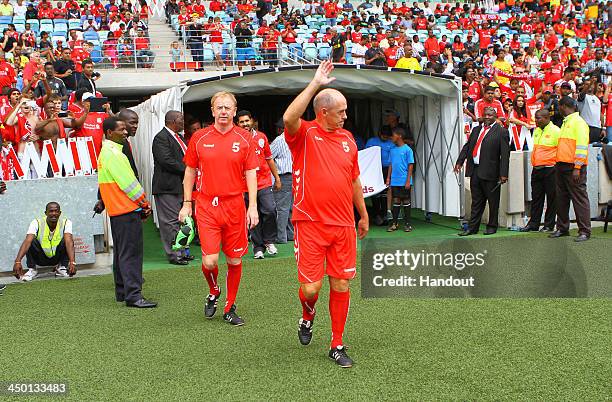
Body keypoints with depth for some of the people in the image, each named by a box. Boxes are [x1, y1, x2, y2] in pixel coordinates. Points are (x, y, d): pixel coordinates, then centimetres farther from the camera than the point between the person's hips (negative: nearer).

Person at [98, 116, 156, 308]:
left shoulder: (106, 152, 17)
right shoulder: (113, 153, -16)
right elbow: (128, 184, -18)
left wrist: (141, 203, 13)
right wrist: (145, 203, -7)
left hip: (117, 210, 11)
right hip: (127, 209, -11)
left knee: (121, 252, 16)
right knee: (131, 253, -9)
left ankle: (122, 292, 24)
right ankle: (133, 295, -9)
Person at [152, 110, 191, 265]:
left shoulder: (179, 137, 17)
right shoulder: (161, 138, -12)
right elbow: (166, 161, -21)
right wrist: (187, 170, -14)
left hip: (181, 186, 9)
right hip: (168, 188, -9)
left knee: (179, 220, 14)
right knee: (171, 221, -4)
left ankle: (180, 251, 21)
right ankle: (173, 254, 0)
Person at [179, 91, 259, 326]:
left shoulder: (245, 138, 3)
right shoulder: (199, 138, 4)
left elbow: (251, 174, 3)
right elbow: (190, 172, 11)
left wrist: (253, 206, -4)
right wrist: (187, 203, 7)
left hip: (235, 205, 1)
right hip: (206, 205, 0)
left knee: (235, 260, 5)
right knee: (210, 260, -8)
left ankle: (230, 308, 22)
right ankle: (213, 292, 25)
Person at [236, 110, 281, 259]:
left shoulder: (261, 137, 8)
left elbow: (269, 159, 17)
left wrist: (277, 178, 17)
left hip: (265, 182, 1)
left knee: (270, 210, -13)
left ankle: (269, 241, 6)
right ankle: (258, 247, 14)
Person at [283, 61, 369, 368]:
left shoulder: (348, 139, 11)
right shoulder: (304, 134, -4)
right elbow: (289, 118, -29)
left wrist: (363, 215, 24)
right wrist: (315, 84, -26)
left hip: (343, 226, 4)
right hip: (310, 224, -4)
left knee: (341, 285, 6)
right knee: (311, 287, -3)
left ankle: (337, 346, 20)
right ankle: (307, 316, 33)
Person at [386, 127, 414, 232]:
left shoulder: (407, 149, -8)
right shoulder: (393, 150, 9)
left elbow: (410, 166, -8)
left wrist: (408, 181, -13)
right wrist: (388, 178, 10)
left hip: (404, 181, -5)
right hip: (394, 181, 5)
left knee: (406, 201, 4)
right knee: (396, 201, 9)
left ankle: (407, 224, 11)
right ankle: (394, 223, 15)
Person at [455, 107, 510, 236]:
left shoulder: (501, 132, -4)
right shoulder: (476, 130, 15)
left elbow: (505, 155, -9)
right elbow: (467, 147, 16)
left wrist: (503, 174, -14)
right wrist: (459, 161, 3)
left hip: (490, 172, -5)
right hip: (474, 171, 5)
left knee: (493, 202, 6)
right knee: (476, 201, 11)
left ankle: (492, 227, 18)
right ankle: (472, 227, 16)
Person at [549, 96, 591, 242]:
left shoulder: (579, 122, -8)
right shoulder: (565, 122, 19)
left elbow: (582, 146, -15)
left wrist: (577, 168, -20)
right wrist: (558, 164, 16)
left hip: (573, 167, -9)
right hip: (561, 165, 9)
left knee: (579, 199, -6)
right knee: (562, 199, 12)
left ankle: (584, 231, -4)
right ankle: (562, 228, 21)